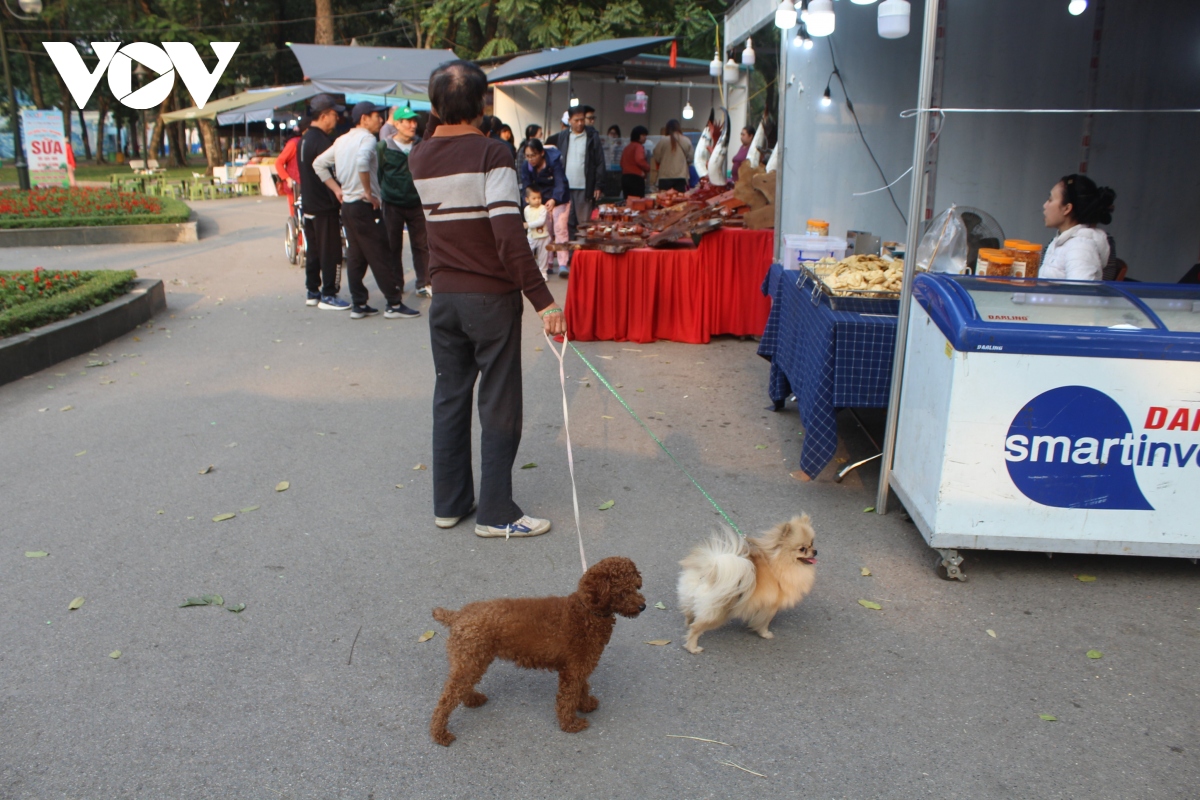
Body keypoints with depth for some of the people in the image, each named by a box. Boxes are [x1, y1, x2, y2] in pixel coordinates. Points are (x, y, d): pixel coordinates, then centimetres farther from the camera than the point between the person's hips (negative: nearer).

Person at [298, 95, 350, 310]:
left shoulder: (304, 139, 13)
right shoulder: (322, 141, -17)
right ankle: (328, 295, 0)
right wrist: (340, 202, -14)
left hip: (309, 204, 10)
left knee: (313, 251, 14)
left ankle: (313, 292, 21)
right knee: (331, 252, -3)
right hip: (325, 206, -10)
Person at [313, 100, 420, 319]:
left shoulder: (342, 140, 15)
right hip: (365, 206, -9)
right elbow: (362, 161, -31)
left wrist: (336, 188, 14)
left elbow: (319, 164, 18)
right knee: (381, 256, -4)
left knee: (355, 257, 11)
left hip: (347, 205, 9)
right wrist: (369, 192, -22)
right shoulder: (367, 138, -11)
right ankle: (394, 304, -1)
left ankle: (359, 305, 13)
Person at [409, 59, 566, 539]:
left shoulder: (419, 158, 6)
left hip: (444, 296, 6)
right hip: (490, 297, -6)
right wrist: (543, 300, -24)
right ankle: (495, 513, 10)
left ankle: (448, 503, 23)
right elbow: (509, 235, -23)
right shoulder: (490, 154, -14)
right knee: (499, 406, 3)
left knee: (449, 397, 15)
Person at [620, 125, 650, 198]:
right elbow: (639, 160, -22)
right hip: (636, 178, -8)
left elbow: (622, 163, 22)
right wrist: (648, 168, -8)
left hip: (625, 176, 8)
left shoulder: (627, 147, 18)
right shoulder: (639, 146, -7)